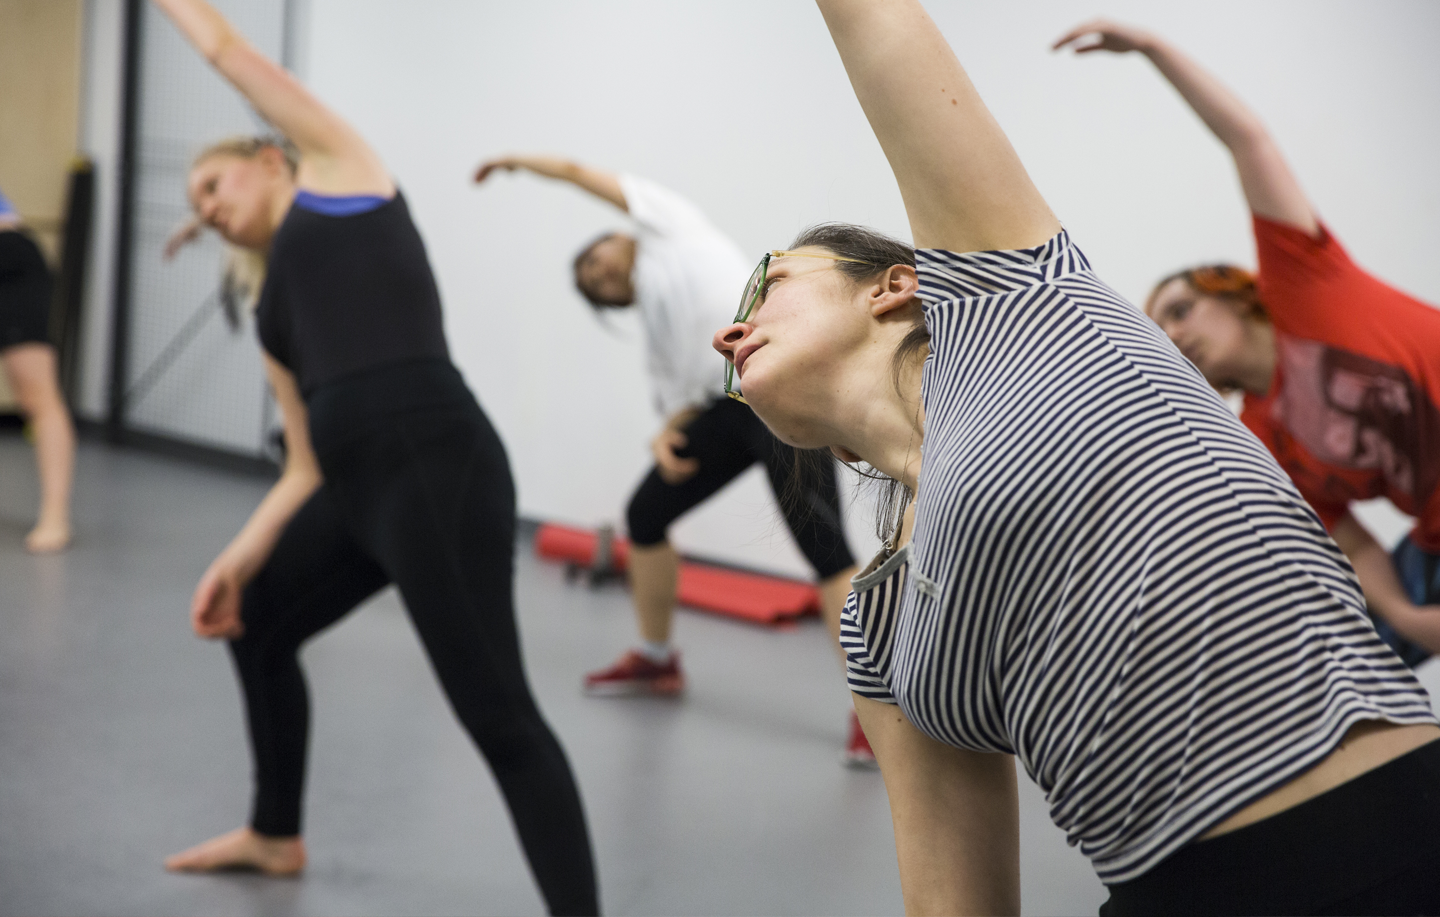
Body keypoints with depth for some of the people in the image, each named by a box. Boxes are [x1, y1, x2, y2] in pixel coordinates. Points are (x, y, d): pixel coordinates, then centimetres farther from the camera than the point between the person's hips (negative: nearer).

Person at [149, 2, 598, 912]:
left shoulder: (341, 169, 13)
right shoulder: (276, 316, 27)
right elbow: (305, 469, 23)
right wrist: (239, 560, 14)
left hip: (438, 468, -9)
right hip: (358, 490, 9)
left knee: (498, 713, -12)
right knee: (256, 626, 28)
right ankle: (276, 834, 49)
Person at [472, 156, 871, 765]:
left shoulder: (665, 224, 15)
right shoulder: (654, 328, 27)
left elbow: (579, 172, 19)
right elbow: (681, 399, 18)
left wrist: (516, 161, 34)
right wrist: (666, 437, -4)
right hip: (725, 405, 9)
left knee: (824, 547, -16)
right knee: (646, 514, 12)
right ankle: (656, 659, 30)